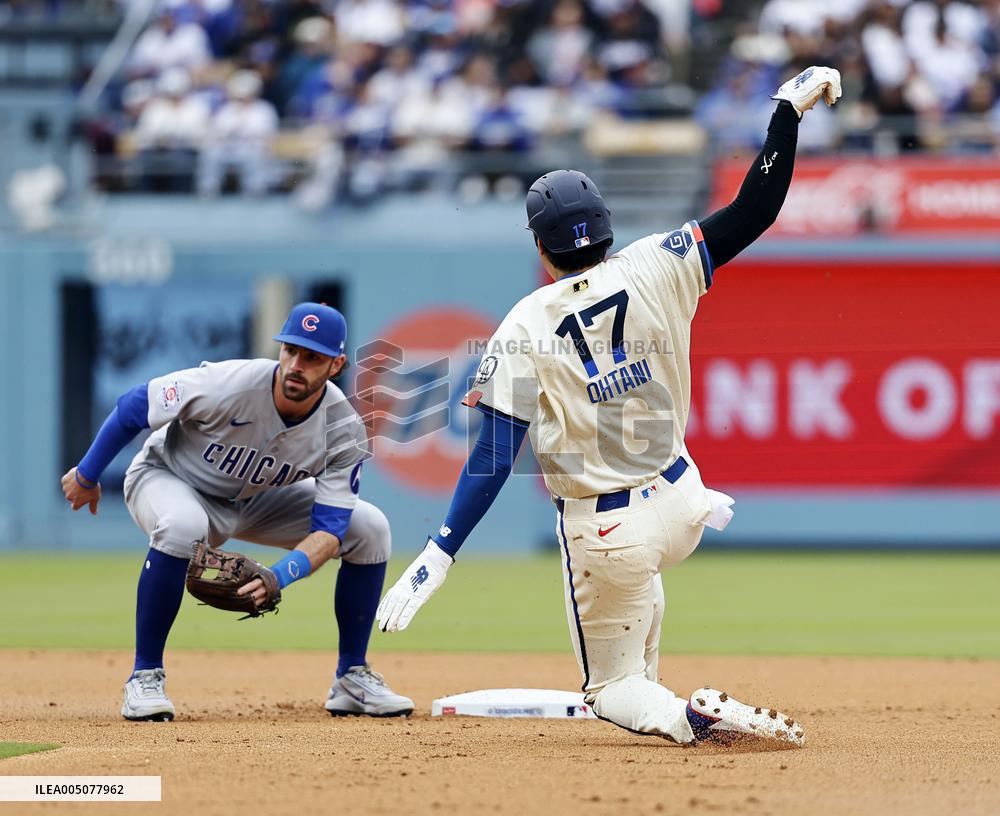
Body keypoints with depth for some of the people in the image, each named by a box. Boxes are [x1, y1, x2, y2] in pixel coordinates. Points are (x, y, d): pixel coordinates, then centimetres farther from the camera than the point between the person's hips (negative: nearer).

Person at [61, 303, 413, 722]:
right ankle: (144, 678, -26)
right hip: (168, 479, -4)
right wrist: (86, 476, -7)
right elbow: (133, 407, -20)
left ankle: (352, 678, 3)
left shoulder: (344, 429, -23)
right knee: (182, 526, -41)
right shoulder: (227, 386, -34)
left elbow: (329, 530, -25)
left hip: (254, 500, 4)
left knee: (370, 529, -10)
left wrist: (281, 575, -44)